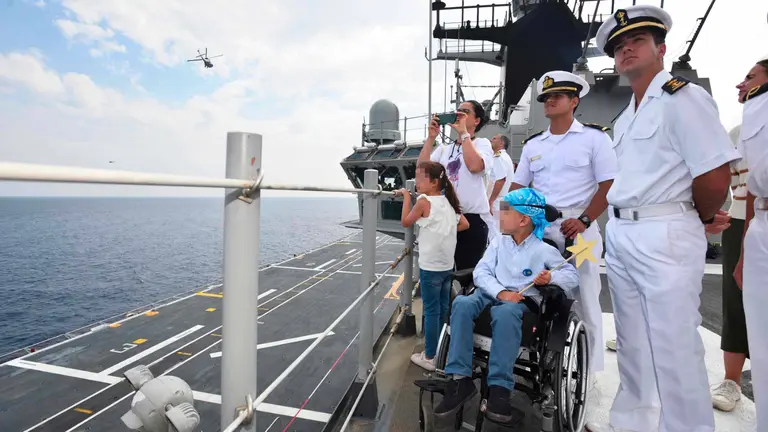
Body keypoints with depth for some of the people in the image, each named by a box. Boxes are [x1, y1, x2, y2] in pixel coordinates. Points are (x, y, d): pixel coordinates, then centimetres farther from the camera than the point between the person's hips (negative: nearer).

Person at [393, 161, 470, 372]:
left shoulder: (424, 202, -13)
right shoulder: (448, 201, 6)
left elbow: (405, 222, -3)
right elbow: (465, 224, 11)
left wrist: (406, 197, 2)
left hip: (430, 267, -7)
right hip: (447, 266, 7)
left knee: (431, 312, 2)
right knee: (443, 310, 18)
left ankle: (430, 357, 12)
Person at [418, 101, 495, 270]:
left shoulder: (482, 143, -1)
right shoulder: (444, 148, 13)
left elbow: (474, 166, -23)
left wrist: (463, 133, -15)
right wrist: (431, 137, -3)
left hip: (473, 218, -5)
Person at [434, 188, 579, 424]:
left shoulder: (544, 250, 2)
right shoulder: (498, 242, 10)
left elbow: (573, 276, 6)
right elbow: (480, 272, 1)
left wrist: (552, 277, -17)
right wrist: (501, 292, -16)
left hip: (521, 301, -3)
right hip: (491, 294, 3)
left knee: (505, 313, -40)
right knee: (462, 303, -29)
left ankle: (499, 387, -32)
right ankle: (460, 379, -27)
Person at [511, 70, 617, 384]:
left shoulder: (594, 137, 2)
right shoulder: (533, 144, 15)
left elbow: (608, 185, -5)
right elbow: (518, 188, 14)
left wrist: (583, 220, -17)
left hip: (578, 227, -4)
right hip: (538, 228, 4)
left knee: (583, 300, 2)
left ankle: (588, 369, 17)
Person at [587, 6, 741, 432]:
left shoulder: (682, 96, -8)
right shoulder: (625, 118, 18)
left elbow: (716, 178, -14)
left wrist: (691, 222, 1)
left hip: (665, 237, -8)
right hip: (620, 236, 9)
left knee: (674, 347, -1)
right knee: (632, 345, 17)